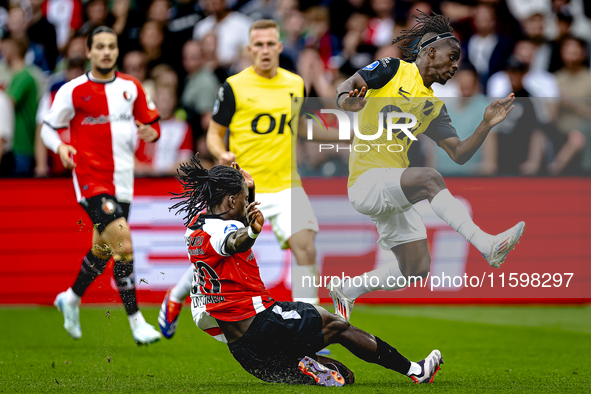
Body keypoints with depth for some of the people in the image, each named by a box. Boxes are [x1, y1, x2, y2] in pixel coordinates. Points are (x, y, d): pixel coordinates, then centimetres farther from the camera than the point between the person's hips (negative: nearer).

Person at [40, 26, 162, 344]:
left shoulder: (131, 87, 7)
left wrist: (150, 132, -10)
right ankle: (136, 322, -12)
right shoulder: (73, 91, -5)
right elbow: (48, 127, 2)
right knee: (124, 245, -17)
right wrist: (61, 147, -18)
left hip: (122, 181, 6)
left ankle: (71, 299, 43)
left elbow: (151, 123, 14)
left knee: (103, 249, 17)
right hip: (92, 180, -6)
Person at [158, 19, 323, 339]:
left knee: (305, 246, -18)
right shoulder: (234, 87, -5)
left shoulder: (296, 84, 7)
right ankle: (175, 298, 36)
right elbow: (214, 133, 1)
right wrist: (221, 154, -19)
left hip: (285, 185, 3)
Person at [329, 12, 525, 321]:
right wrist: (346, 99, -36)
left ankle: (347, 290, 24)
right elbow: (350, 85, -13)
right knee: (429, 179, -33)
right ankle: (488, 246, -43)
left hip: (393, 195, 8)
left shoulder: (434, 108, 17)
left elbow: (459, 154, 12)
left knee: (417, 269, 3)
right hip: (365, 181, -8)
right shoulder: (393, 70, 0)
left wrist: (487, 125, -3)